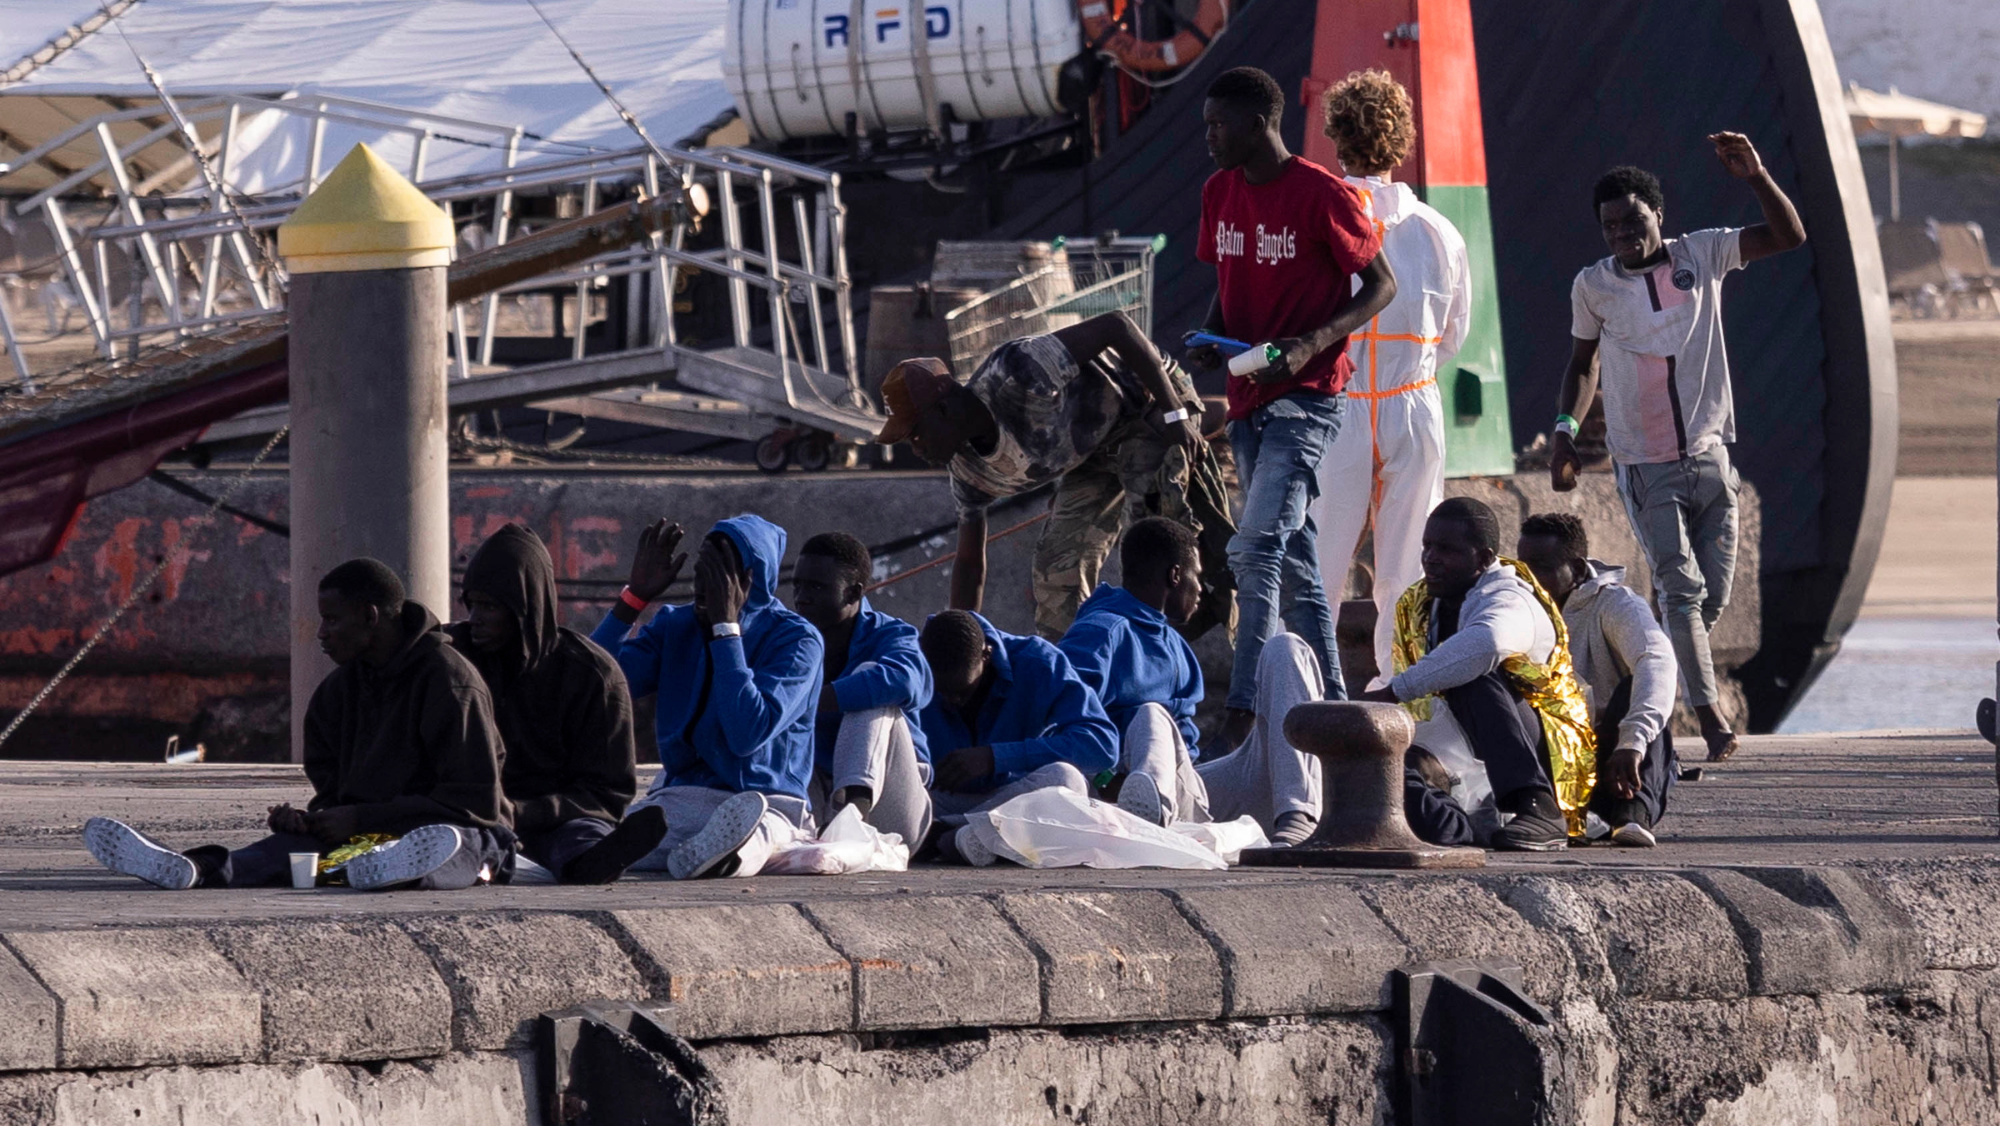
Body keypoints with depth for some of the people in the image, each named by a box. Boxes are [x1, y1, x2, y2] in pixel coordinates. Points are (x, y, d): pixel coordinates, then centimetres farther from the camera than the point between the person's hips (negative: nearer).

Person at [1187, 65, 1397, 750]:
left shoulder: (1320, 196, -12)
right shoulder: (1220, 193, 10)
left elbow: (1381, 285, -7)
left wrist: (1310, 344, -19)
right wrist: (1211, 336, 2)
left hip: (1305, 398, -8)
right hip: (1249, 402, 8)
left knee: (1256, 551, -19)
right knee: (1293, 562, 12)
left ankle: (1243, 718, -22)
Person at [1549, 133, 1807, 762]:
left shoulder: (1702, 255, 3)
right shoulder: (1593, 286, 3)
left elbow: (1788, 237, -2)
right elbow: (1584, 362, 16)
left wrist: (1755, 177, -16)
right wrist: (1565, 428, 2)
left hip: (1708, 456, 2)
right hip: (1645, 467, -2)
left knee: (1715, 593, 5)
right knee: (1681, 585, -15)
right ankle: (1709, 716, -19)